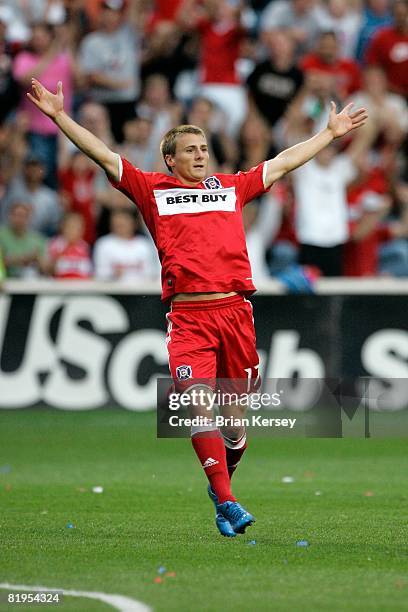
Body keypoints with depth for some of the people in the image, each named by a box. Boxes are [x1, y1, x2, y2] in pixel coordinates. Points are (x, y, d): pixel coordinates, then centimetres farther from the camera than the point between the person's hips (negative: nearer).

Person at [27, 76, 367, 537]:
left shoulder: (232, 188, 20)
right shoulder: (153, 190, 13)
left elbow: (284, 162, 30)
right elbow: (104, 156, 10)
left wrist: (331, 132, 37)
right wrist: (60, 116, 5)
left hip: (235, 309, 3)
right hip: (188, 316, -3)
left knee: (235, 409, 4)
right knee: (199, 405, -15)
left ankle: (222, 481, 28)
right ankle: (226, 503, -15)